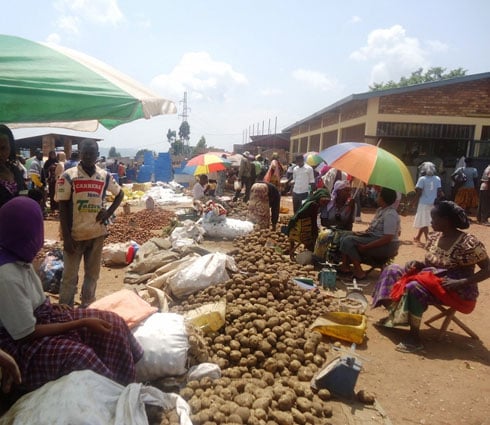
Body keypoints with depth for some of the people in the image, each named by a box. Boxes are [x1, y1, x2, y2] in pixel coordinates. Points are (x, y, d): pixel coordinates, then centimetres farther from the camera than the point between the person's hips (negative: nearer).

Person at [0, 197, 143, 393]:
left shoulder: (18, 258, 0)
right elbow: (27, 333, -24)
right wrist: (82, 323, -20)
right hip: (20, 343, -9)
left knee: (112, 323, -4)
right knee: (81, 356, -33)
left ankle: (127, 386, 8)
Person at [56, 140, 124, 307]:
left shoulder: (105, 176, 1)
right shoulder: (68, 176, -8)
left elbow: (120, 194, 18)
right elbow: (63, 208, -7)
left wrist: (109, 212, 2)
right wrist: (66, 237, -11)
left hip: (97, 233, 3)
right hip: (75, 235, -3)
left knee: (92, 274, 14)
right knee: (70, 276, 4)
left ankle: (87, 308, 29)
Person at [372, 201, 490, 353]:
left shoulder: (469, 243, -20)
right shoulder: (434, 236, 3)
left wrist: (460, 282, -26)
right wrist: (418, 264, -8)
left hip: (458, 290, -8)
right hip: (432, 280, 8)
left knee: (414, 287, -33)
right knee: (393, 270, 0)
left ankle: (414, 338, -23)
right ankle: (394, 315, 0)